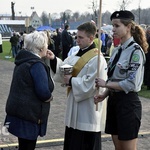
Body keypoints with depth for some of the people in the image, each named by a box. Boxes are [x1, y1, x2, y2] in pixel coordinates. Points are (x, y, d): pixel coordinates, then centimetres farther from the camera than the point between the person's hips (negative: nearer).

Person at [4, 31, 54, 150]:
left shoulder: (24, 60, 10)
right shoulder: (37, 65, -18)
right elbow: (44, 92, -23)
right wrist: (49, 97, -2)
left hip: (20, 111, 9)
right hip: (29, 114, -9)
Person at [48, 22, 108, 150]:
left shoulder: (97, 59, -19)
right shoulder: (78, 55, 10)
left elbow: (91, 84, -25)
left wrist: (71, 81, -16)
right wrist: (53, 59, -5)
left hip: (88, 111, -9)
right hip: (76, 107, 9)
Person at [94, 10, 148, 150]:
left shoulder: (135, 51, -14)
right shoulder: (117, 50, 10)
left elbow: (131, 84, -20)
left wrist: (106, 83, -14)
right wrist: (104, 95, 1)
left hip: (128, 102, -8)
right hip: (114, 100, 8)